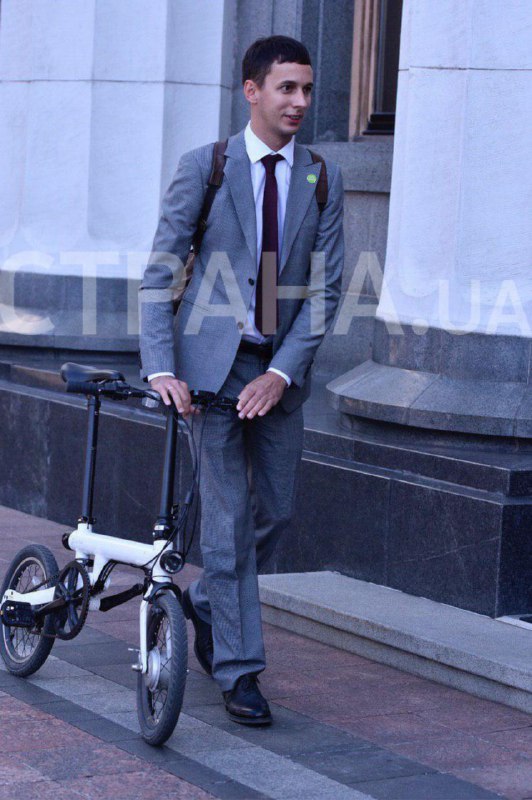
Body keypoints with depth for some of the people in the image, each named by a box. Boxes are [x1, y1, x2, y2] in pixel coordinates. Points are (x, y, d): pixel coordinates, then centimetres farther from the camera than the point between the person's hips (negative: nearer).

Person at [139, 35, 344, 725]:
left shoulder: (322, 180, 2)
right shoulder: (205, 167, -5)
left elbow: (325, 288, 0)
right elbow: (160, 273, -5)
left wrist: (282, 372, -11)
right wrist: (161, 367, -16)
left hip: (280, 368, 3)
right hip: (213, 361, -3)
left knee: (276, 511, 10)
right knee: (228, 517, -3)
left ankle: (207, 603, 37)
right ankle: (239, 670, 6)